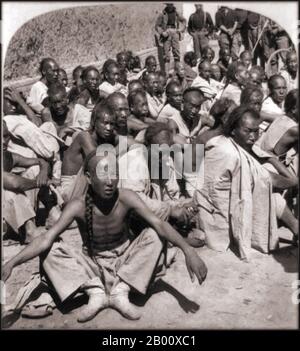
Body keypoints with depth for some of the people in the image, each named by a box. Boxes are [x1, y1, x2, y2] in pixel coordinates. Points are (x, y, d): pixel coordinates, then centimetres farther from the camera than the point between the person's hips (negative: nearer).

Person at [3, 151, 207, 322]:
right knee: (49, 251, -21)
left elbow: (159, 224, -31)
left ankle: (120, 291, -18)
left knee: (154, 236, -25)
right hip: (93, 266, 0)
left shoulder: (126, 198, -22)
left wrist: (188, 250, -46)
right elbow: (46, 239, -26)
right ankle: (96, 292, -17)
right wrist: (12, 263, -39)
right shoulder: (78, 206, -22)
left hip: (124, 262, 0)